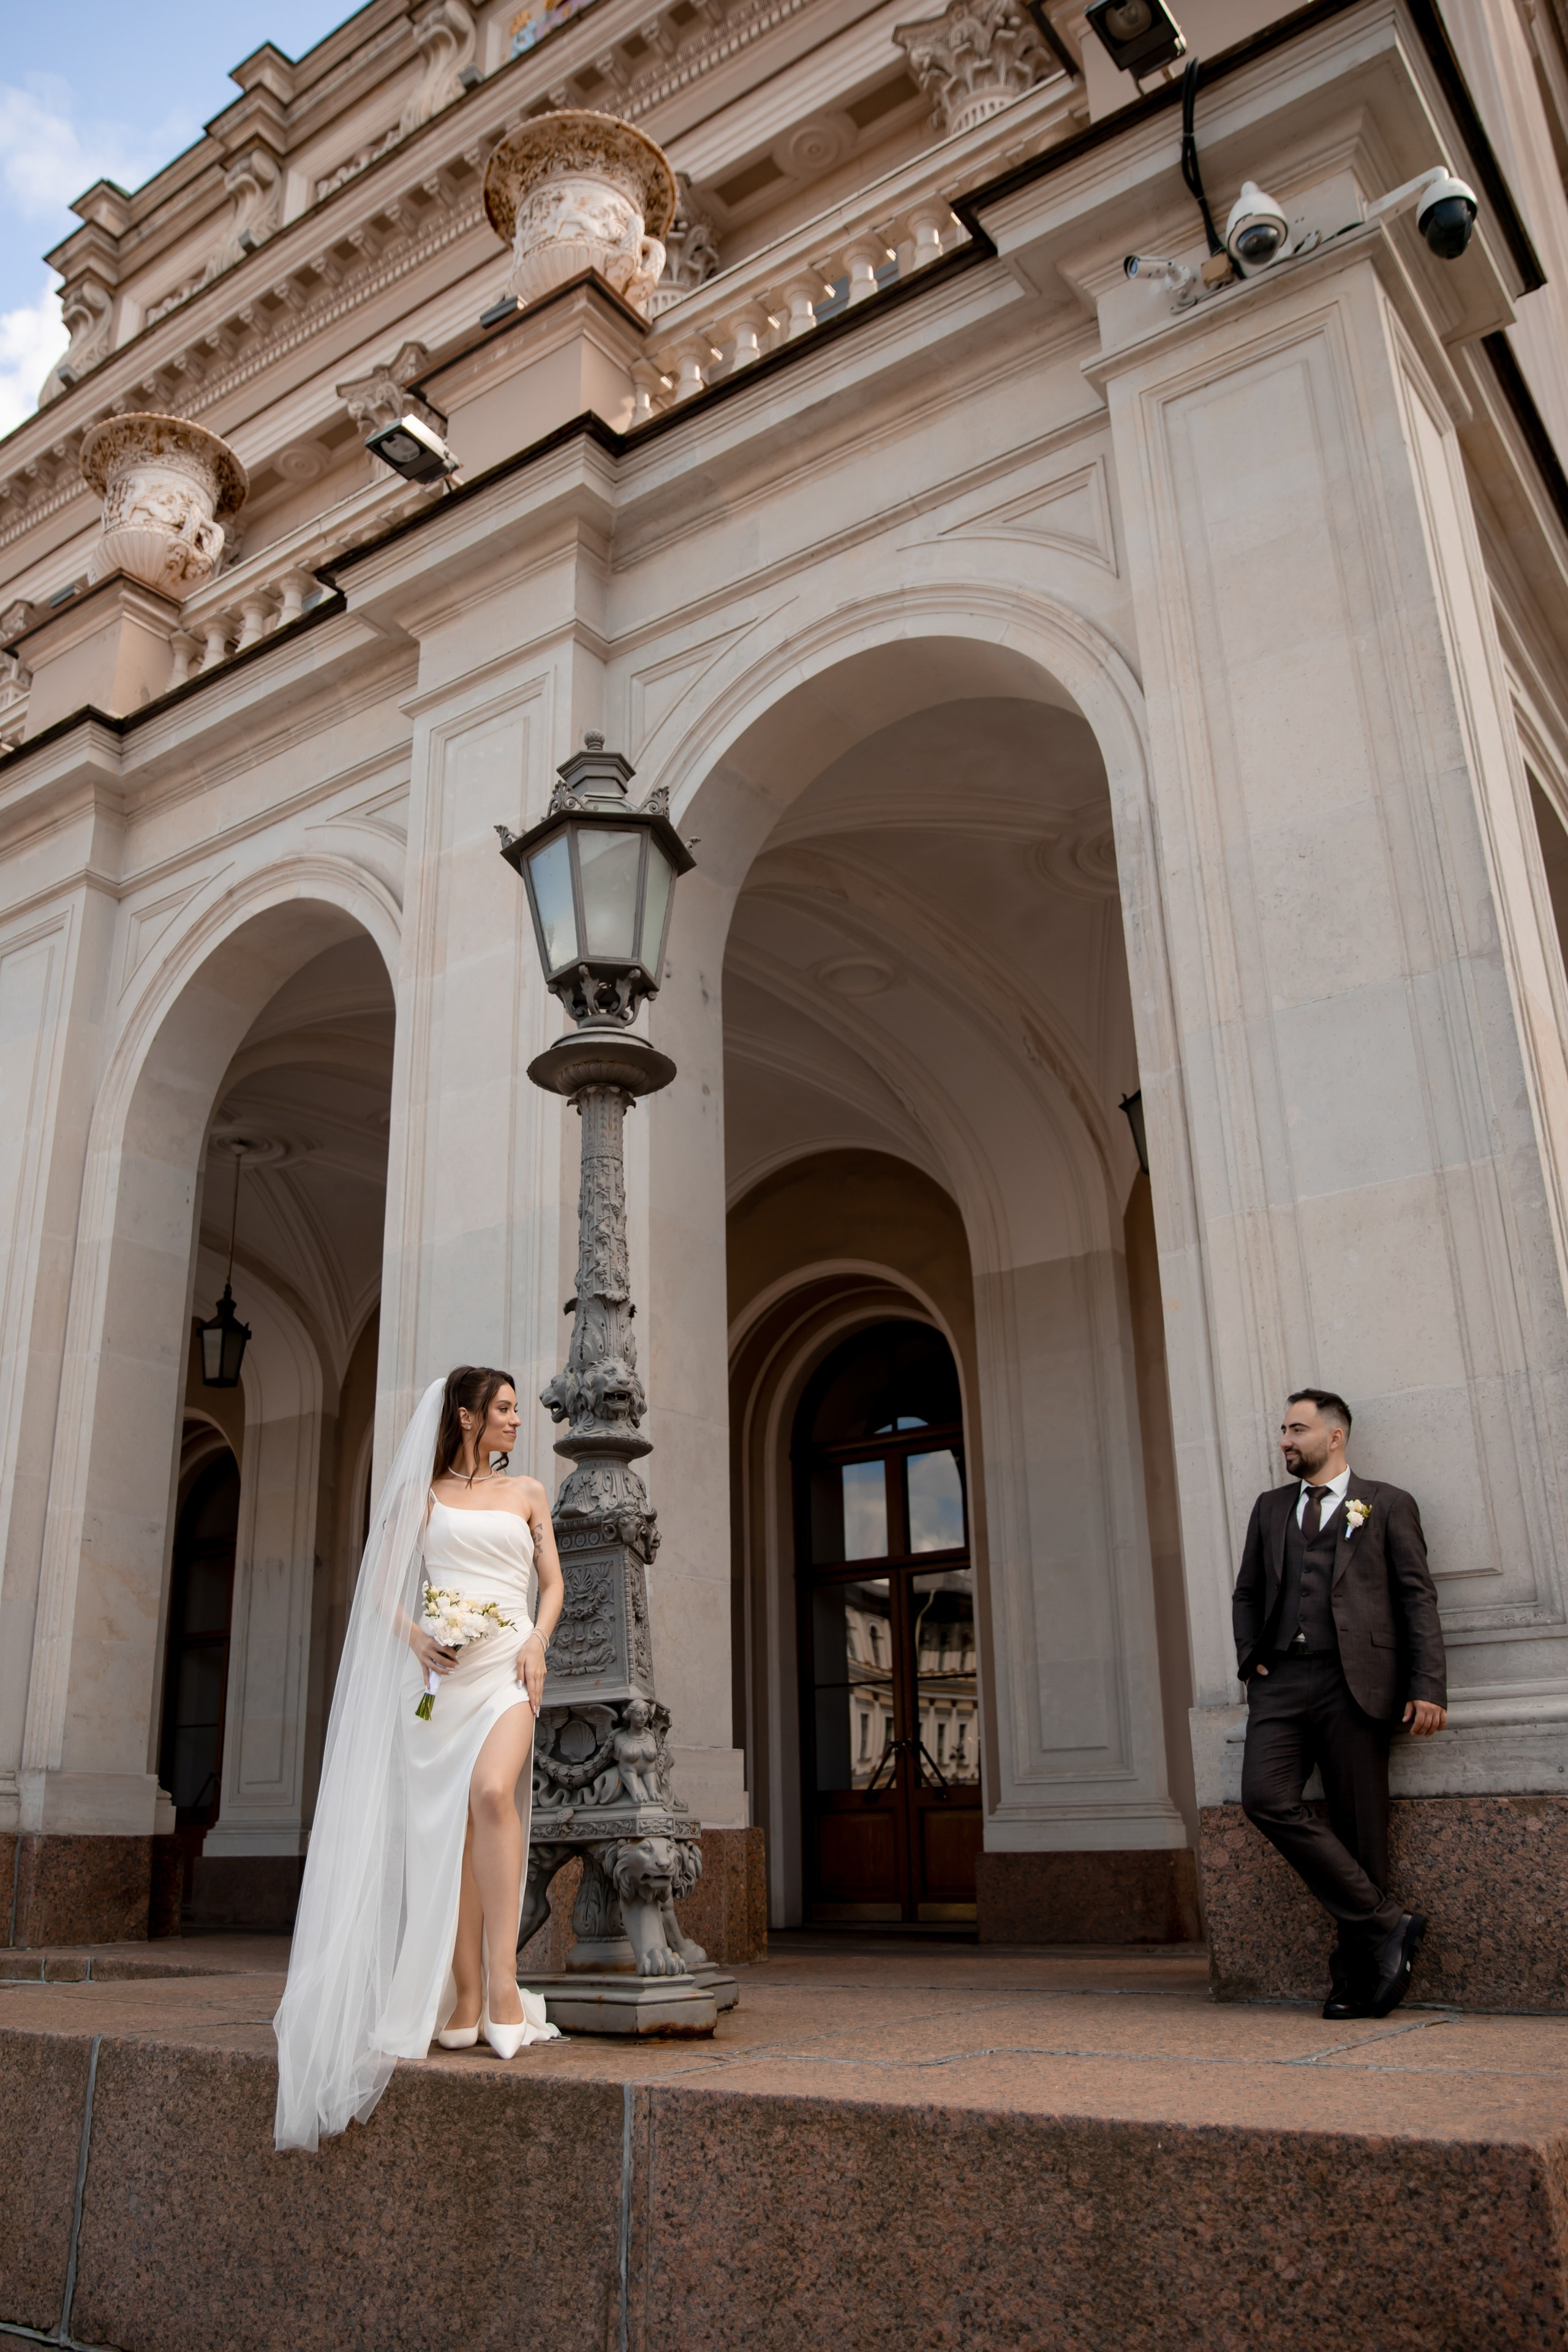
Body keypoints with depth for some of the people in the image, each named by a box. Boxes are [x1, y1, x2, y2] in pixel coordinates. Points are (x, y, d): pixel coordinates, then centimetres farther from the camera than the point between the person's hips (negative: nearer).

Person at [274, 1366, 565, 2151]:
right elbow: (381, 1585, 10)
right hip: (437, 1669, 1)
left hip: (506, 1665, 0)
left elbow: (553, 1584, 13)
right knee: (445, 1826, -4)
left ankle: (503, 1981, -24)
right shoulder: (420, 1496, 13)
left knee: (491, 1793, -25)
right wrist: (415, 1636, -7)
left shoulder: (526, 1493, 16)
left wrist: (537, 1643, -5)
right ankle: (465, 1998, 1)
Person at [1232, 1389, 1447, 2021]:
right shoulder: (1270, 1508, 22)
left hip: (1355, 1682, -3)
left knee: (1358, 1826, -3)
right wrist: (1250, 1658, 8)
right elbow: (1247, 1595, 25)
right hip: (1282, 1680, 3)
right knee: (1265, 1797, -16)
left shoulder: (1386, 1505, 10)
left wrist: (1428, 1686, -8)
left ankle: (1356, 1979, 10)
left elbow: (1418, 1598, 3)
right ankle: (1386, 1923, -8)